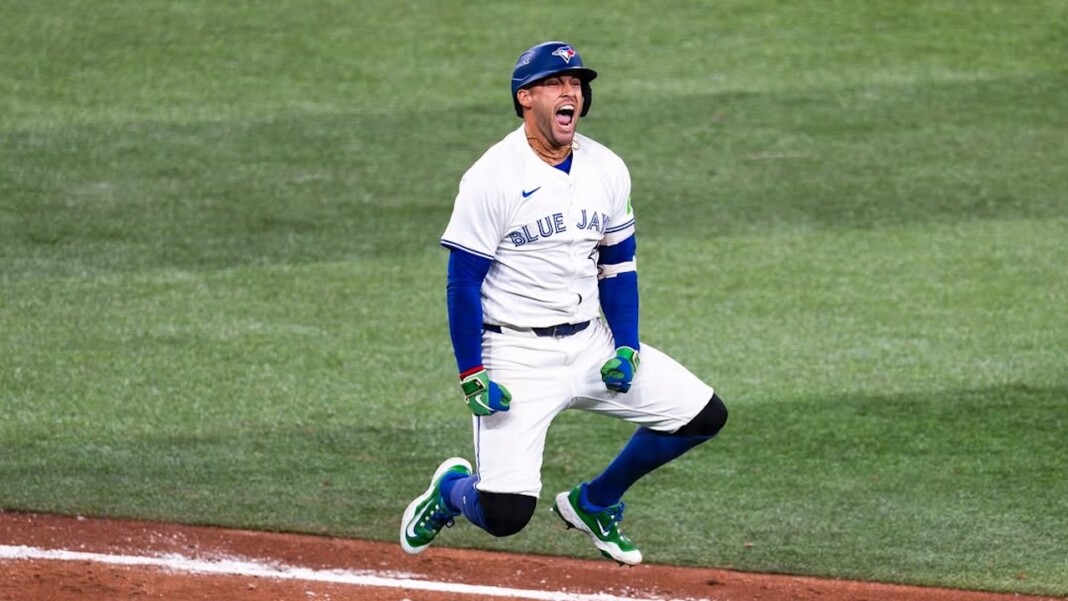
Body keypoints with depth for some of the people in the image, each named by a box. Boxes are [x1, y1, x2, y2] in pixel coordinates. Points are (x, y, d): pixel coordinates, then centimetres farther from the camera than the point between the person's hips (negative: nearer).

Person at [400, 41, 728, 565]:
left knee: (703, 416, 1)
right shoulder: (493, 177, -14)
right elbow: (463, 284, -12)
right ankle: (454, 487, 20)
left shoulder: (606, 170, 4)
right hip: (517, 354, -6)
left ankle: (593, 503, 20)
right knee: (505, 513, -18)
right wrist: (472, 379, -17)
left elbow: (618, 268, 12)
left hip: (592, 341, 6)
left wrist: (627, 349, 0)